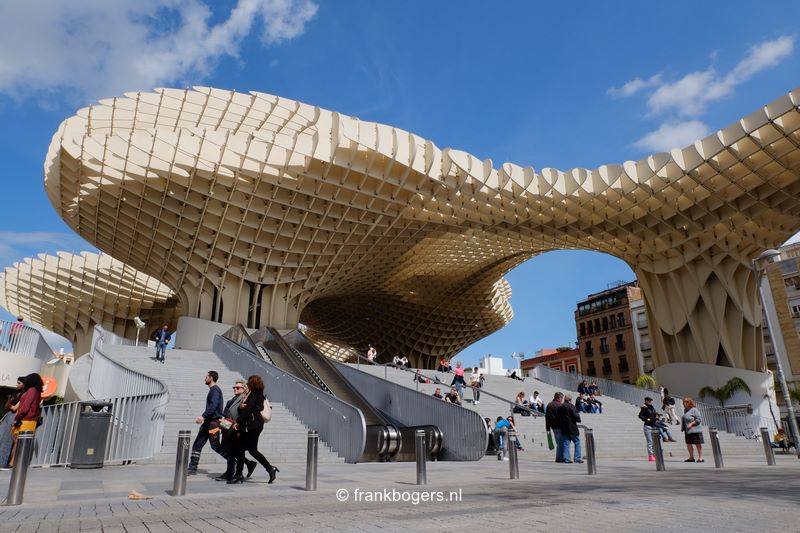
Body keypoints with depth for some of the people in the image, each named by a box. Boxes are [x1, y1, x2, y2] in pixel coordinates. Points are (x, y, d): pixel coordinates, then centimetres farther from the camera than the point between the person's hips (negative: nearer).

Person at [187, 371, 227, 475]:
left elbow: (213, 406, -25)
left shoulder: (215, 390, -12)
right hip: (208, 422, 10)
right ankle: (192, 468, 10)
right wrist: (204, 417, 24)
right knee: (197, 444, 7)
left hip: (213, 422, -10)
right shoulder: (212, 390, 18)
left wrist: (203, 416, -31)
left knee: (215, 446, -6)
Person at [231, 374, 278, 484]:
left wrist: (238, 422, -13)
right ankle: (239, 475, 11)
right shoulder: (251, 394, 20)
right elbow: (242, 408, 16)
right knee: (239, 449, 6)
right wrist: (240, 406, -7)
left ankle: (270, 469, 5)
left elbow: (248, 410, -16)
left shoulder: (256, 394, -10)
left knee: (252, 450, -6)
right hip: (247, 426, 10)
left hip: (253, 426, -10)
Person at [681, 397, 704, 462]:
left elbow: (699, 419, -15)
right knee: (688, 444, 10)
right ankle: (691, 458, 20)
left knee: (698, 444, 1)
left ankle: (700, 458, 9)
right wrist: (682, 428, 13)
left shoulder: (694, 410, -12)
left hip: (695, 430, -8)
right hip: (687, 431, 8)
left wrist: (691, 424, -22)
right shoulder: (685, 410, 13)